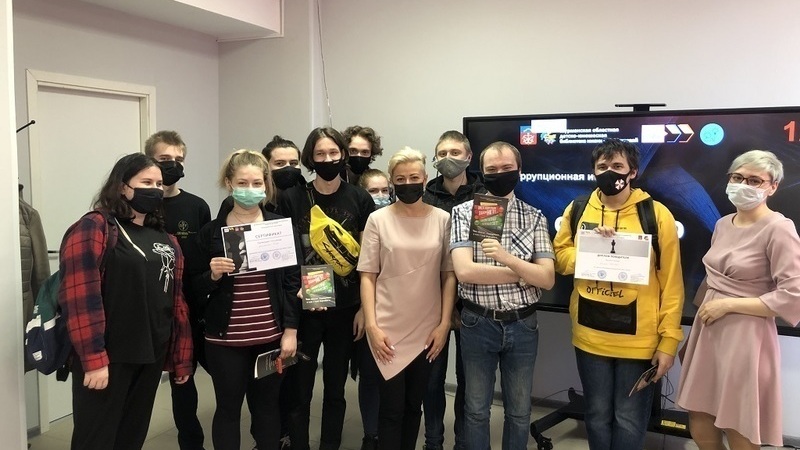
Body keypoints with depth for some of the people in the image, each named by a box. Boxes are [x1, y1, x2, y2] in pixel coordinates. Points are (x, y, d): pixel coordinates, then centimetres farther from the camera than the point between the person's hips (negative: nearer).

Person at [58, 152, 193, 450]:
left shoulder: (166, 240, 13)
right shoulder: (93, 228, -8)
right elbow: (80, 298, -17)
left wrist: (182, 357, 12)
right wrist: (93, 359, -20)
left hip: (151, 357, 7)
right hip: (106, 359, -6)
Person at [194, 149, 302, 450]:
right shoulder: (211, 232, -1)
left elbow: (293, 282, 1)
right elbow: (198, 290, 3)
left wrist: (291, 331, -4)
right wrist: (213, 275, -18)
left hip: (271, 337, 1)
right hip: (225, 339, 0)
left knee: (266, 406, 13)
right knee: (228, 408, 10)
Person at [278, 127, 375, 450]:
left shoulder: (359, 199, -1)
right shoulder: (291, 199, -3)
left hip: (345, 308, 1)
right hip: (303, 308, -1)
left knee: (335, 388, 14)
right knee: (300, 389, 7)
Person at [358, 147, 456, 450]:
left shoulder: (442, 219, 1)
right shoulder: (378, 219, -2)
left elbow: (449, 275, 3)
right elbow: (368, 276, -2)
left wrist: (444, 324, -3)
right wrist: (371, 326, -9)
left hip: (427, 328, 2)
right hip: (389, 328, -1)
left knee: (414, 403, 14)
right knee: (392, 407, 3)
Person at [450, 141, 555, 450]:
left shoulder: (534, 217, 1)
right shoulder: (464, 212, -5)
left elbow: (548, 279, -7)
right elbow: (464, 271, -18)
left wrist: (507, 258, -23)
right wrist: (524, 272, -14)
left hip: (522, 325, 2)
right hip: (478, 324, -1)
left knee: (519, 410, 16)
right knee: (476, 409, 13)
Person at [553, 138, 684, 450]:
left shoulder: (656, 214, -7)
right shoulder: (576, 211, 3)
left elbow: (671, 283, -6)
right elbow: (560, 257, 7)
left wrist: (668, 340, -8)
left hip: (639, 339, -2)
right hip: (590, 337, 3)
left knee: (630, 421, 11)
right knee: (598, 416, 17)